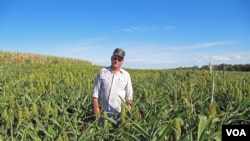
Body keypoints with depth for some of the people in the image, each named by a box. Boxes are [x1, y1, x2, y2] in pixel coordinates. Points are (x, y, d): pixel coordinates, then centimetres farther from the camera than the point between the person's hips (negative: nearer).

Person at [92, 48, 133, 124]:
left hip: (120, 113, 0)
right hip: (104, 112, 0)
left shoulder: (126, 75, 3)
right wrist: (96, 107, -3)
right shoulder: (102, 72, 2)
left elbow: (129, 96, 5)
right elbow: (96, 92, 3)